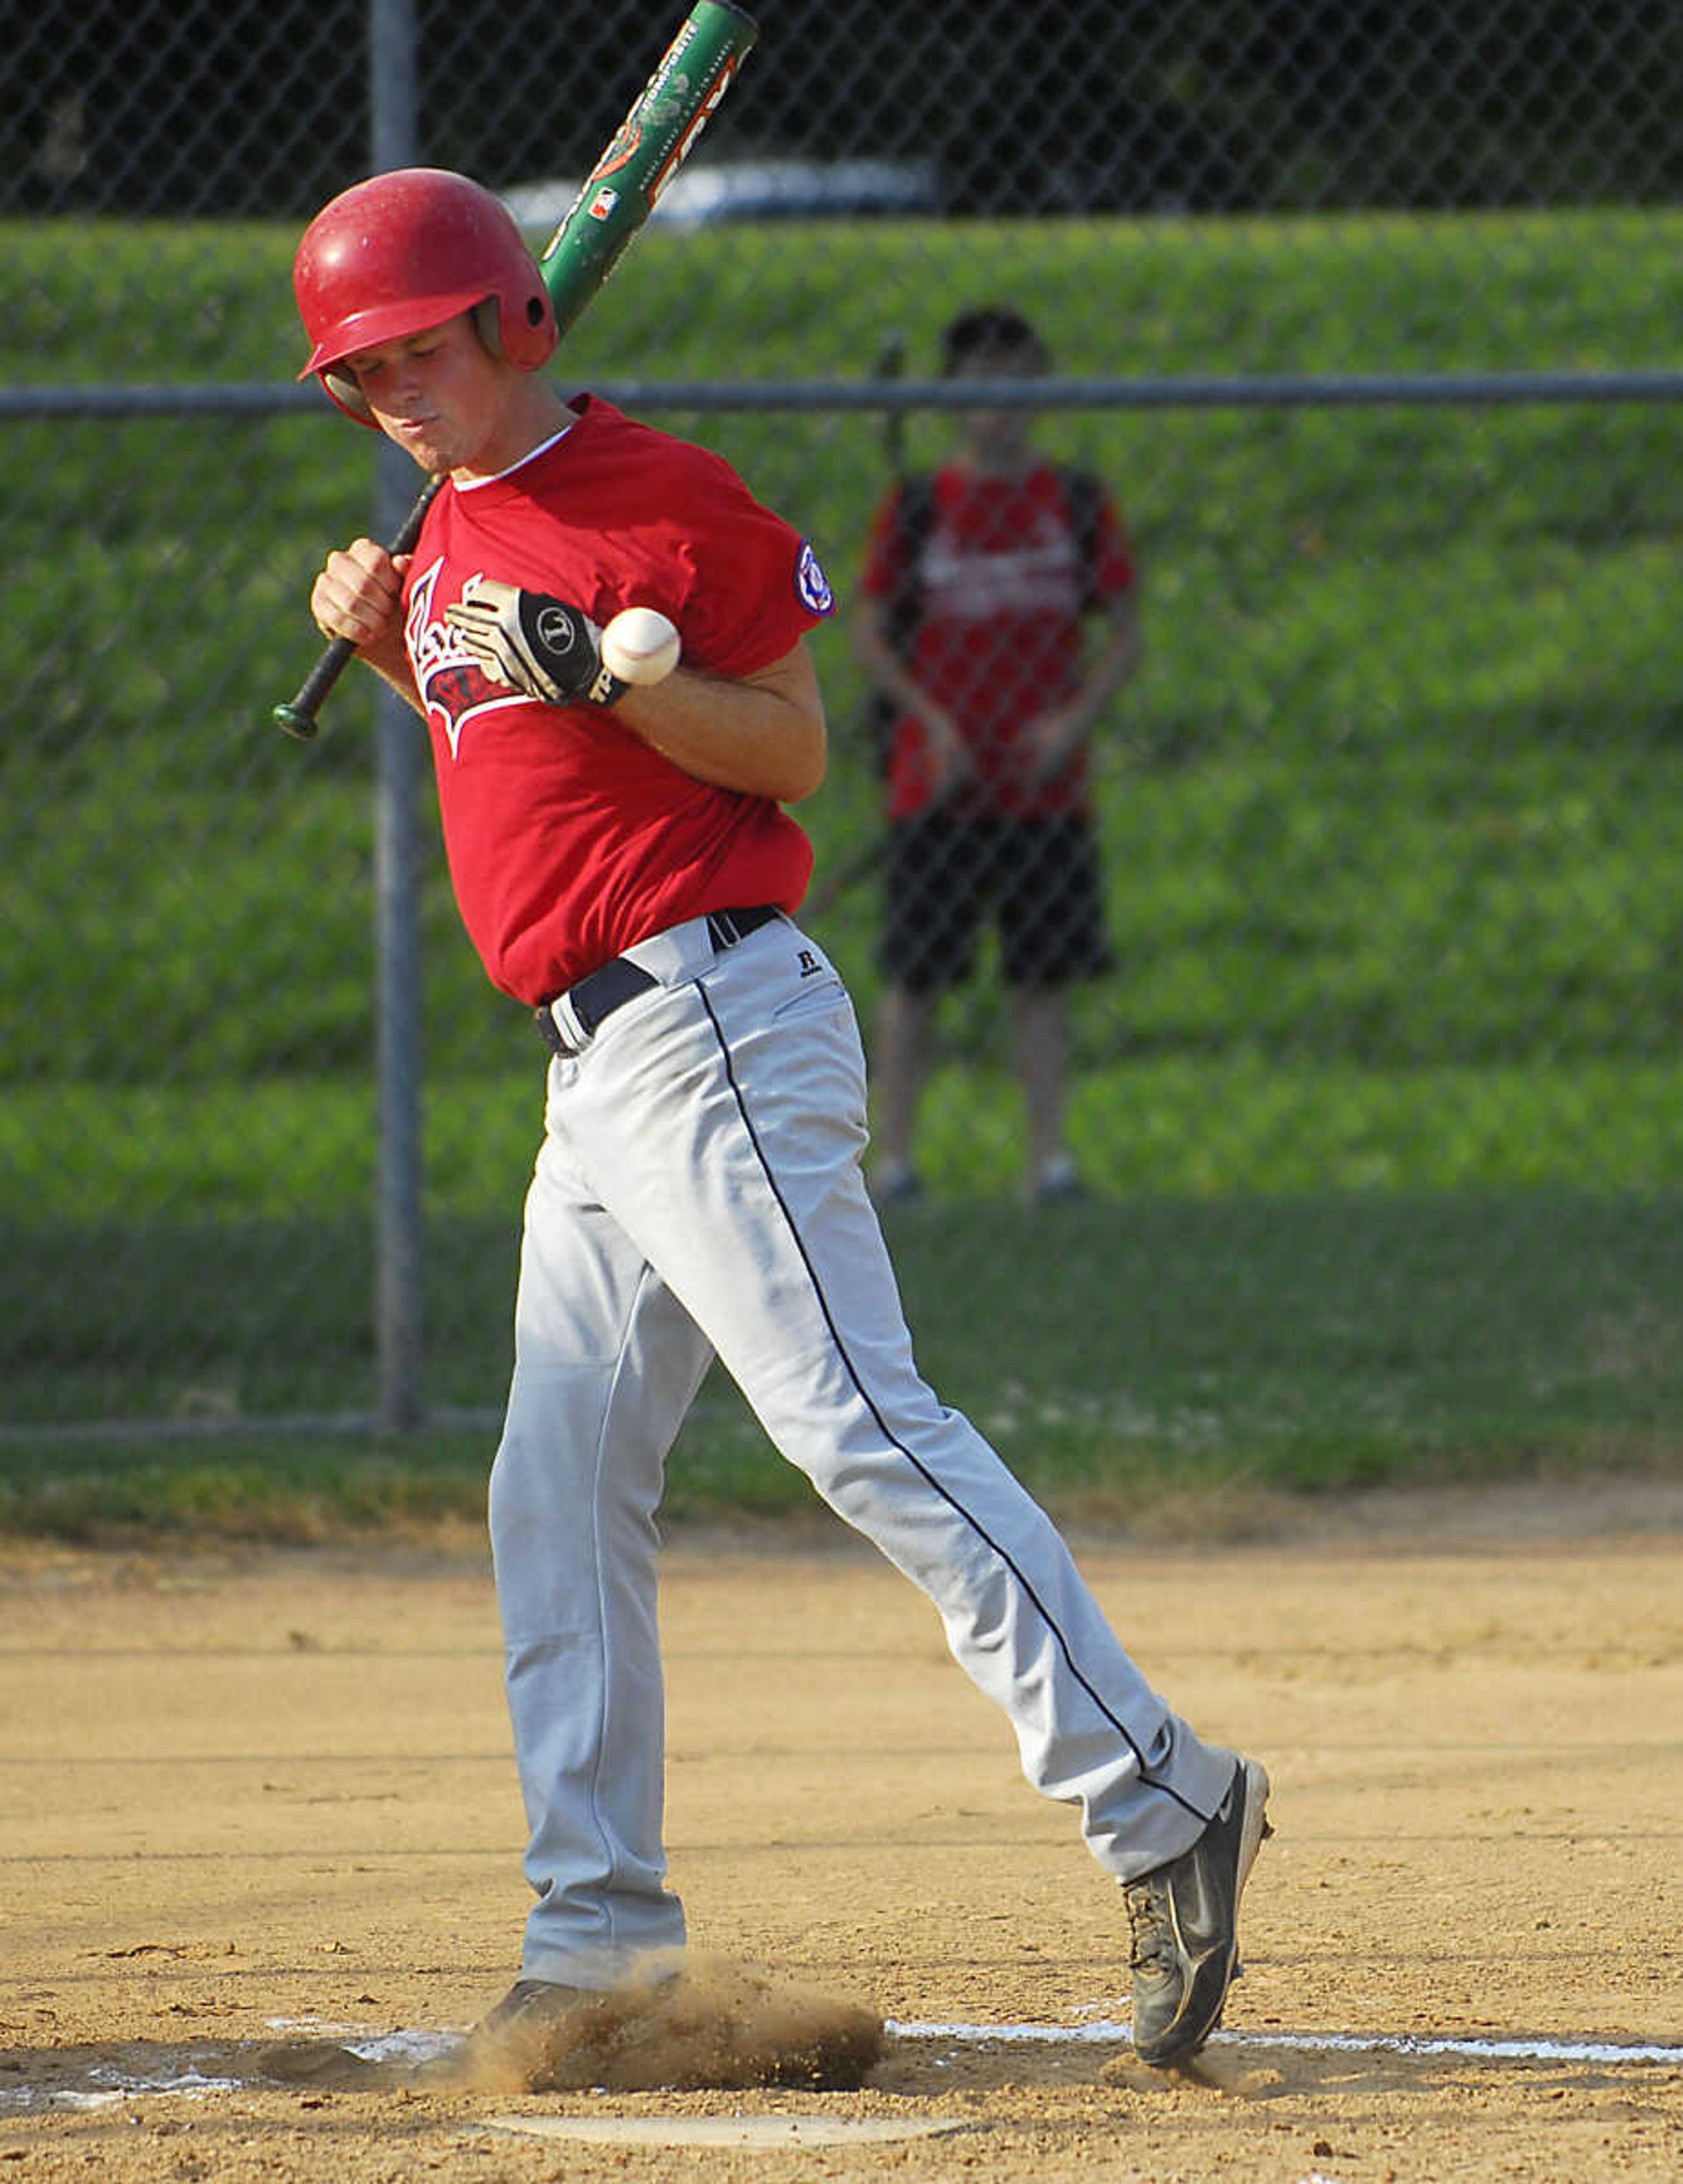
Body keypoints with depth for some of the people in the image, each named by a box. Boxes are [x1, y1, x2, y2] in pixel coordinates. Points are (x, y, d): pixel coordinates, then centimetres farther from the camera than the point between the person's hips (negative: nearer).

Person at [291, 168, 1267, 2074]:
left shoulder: (661, 498, -9)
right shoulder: (460, 525, 16)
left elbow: (792, 751, -10)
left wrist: (598, 670, -21)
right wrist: (403, 657, 11)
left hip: (712, 1027, -9)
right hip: (595, 1061, 9)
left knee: (858, 1428, -17)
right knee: (557, 1494, 8)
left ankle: (1158, 1807, -21)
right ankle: (598, 1937, 11)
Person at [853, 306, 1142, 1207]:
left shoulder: (1077, 502, 5)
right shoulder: (915, 506, 1)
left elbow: (1125, 633, 7)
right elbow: (870, 633, 3)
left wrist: (1076, 719, -9)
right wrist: (931, 720, -11)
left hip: (1047, 782, 1)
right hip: (938, 785, -1)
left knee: (1045, 979, 1)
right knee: (915, 976, -1)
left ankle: (1050, 1155, 4)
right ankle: (893, 1157, 5)